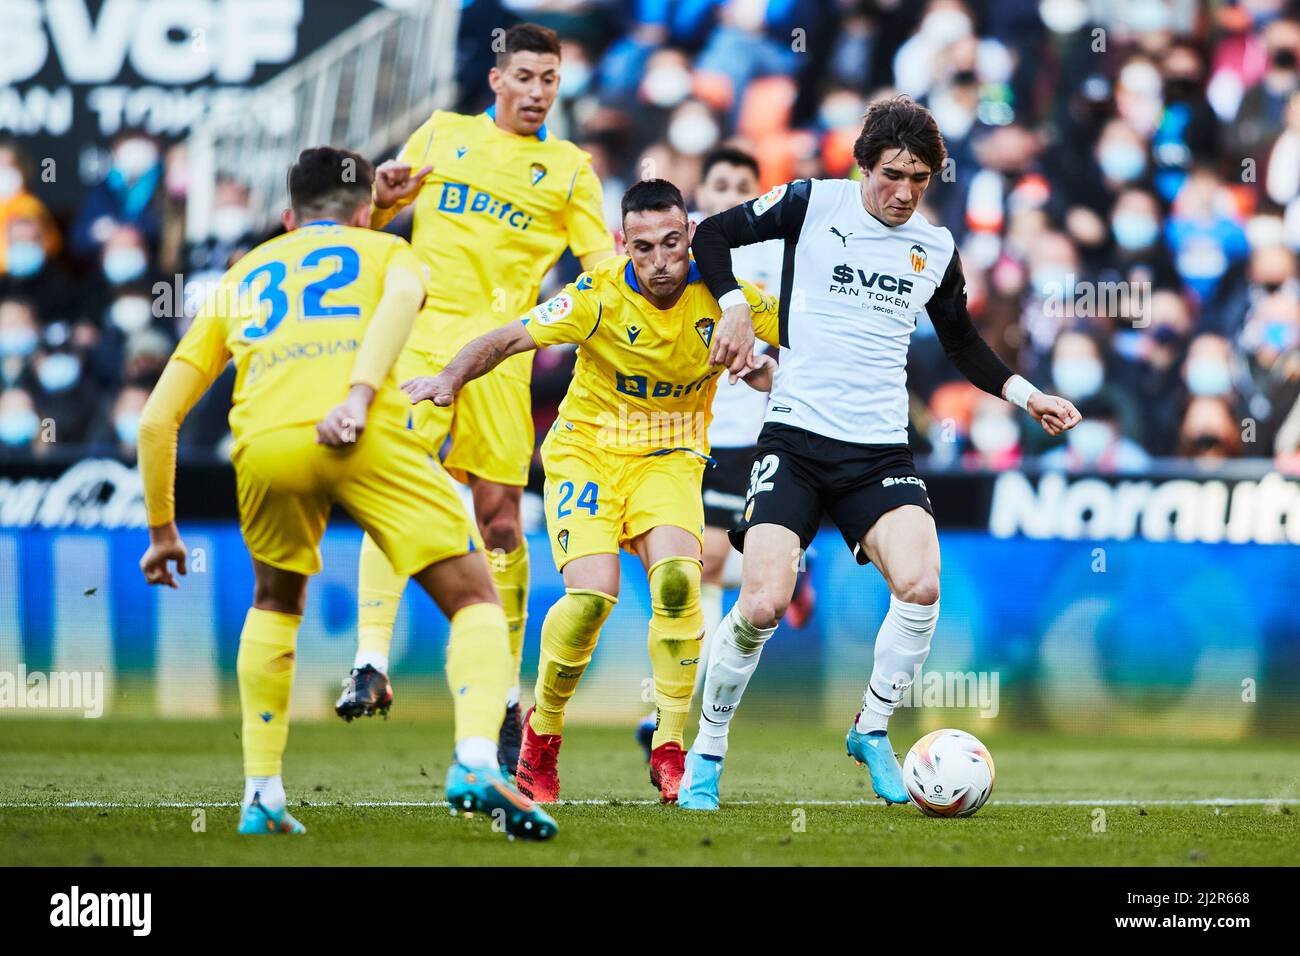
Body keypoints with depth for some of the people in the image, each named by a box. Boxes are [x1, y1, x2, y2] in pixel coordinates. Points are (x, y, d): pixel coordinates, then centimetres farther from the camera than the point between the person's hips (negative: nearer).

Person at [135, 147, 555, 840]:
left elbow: (156, 421, 30)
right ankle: (476, 761, -19)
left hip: (265, 444, 3)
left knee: (275, 603, 30)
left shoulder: (237, 283, 36)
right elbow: (401, 296, 0)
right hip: (366, 437, -3)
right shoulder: (384, 249, 29)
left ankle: (261, 798, 23)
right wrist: (359, 396, -12)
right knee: (475, 600, 7)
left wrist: (162, 531, 39)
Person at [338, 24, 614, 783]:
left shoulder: (570, 168, 14)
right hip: (422, 330, 0)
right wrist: (381, 199, -2)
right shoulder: (443, 134, 15)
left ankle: (503, 695, 8)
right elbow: (375, 221, 21)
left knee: (499, 517, 0)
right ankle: (372, 664, -21)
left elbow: (604, 263, 9)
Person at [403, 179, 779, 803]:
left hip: (670, 459, 2)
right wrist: (451, 378, -36)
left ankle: (669, 750, -14)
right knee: (592, 594, -22)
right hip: (587, 452, -2)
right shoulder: (600, 296, -18)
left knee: (677, 580, -26)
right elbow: (508, 339, -21)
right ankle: (542, 732, 5)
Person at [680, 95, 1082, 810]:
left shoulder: (936, 248, 10)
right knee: (763, 603, -18)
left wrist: (1023, 393, 12)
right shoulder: (811, 204, -1)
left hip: (881, 451, 3)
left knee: (921, 585, -23)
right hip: (796, 438, -3)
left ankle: (872, 729, 1)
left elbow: (961, 342, 25)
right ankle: (706, 751, 5)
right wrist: (733, 306, -8)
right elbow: (711, 234, 7)